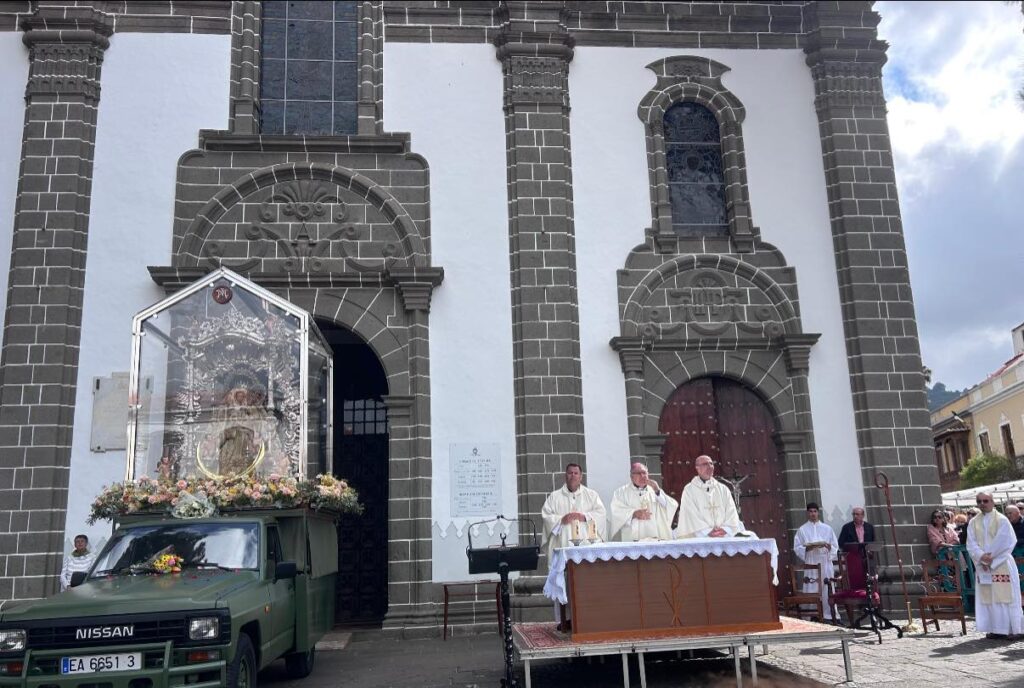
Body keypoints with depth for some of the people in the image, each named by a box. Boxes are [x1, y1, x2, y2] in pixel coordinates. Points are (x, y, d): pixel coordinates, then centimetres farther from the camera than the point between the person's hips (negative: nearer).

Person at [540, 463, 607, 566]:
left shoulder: (592, 495, 16)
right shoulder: (554, 496, 13)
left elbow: (601, 513, 6)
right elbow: (545, 515, 4)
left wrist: (584, 517, -10)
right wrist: (561, 520, -12)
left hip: (587, 542, 1)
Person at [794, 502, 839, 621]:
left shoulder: (827, 528, 13)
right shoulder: (802, 530, 7)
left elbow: (835, 546, 11)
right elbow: (797, 548, 2)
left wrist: (828, 546, -10)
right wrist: (808, 547, -14)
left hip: (825, 563, 2)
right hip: (810, 563, -2)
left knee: (827, 590, -2)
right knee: (811, 590, -6)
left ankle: (829, 615, 4)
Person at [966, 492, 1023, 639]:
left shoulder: (1002, 520, -2)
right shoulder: (973, 523, 9)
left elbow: (1005, 543, -9)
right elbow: (971, 544, 3)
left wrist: (991, 558, -13)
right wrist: (982, 557, -13)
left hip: (1002, 564, -4)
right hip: (983, 566, 4)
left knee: (1005, 596, -4)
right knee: (987, 598, 3)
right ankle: (995, 628, 8)